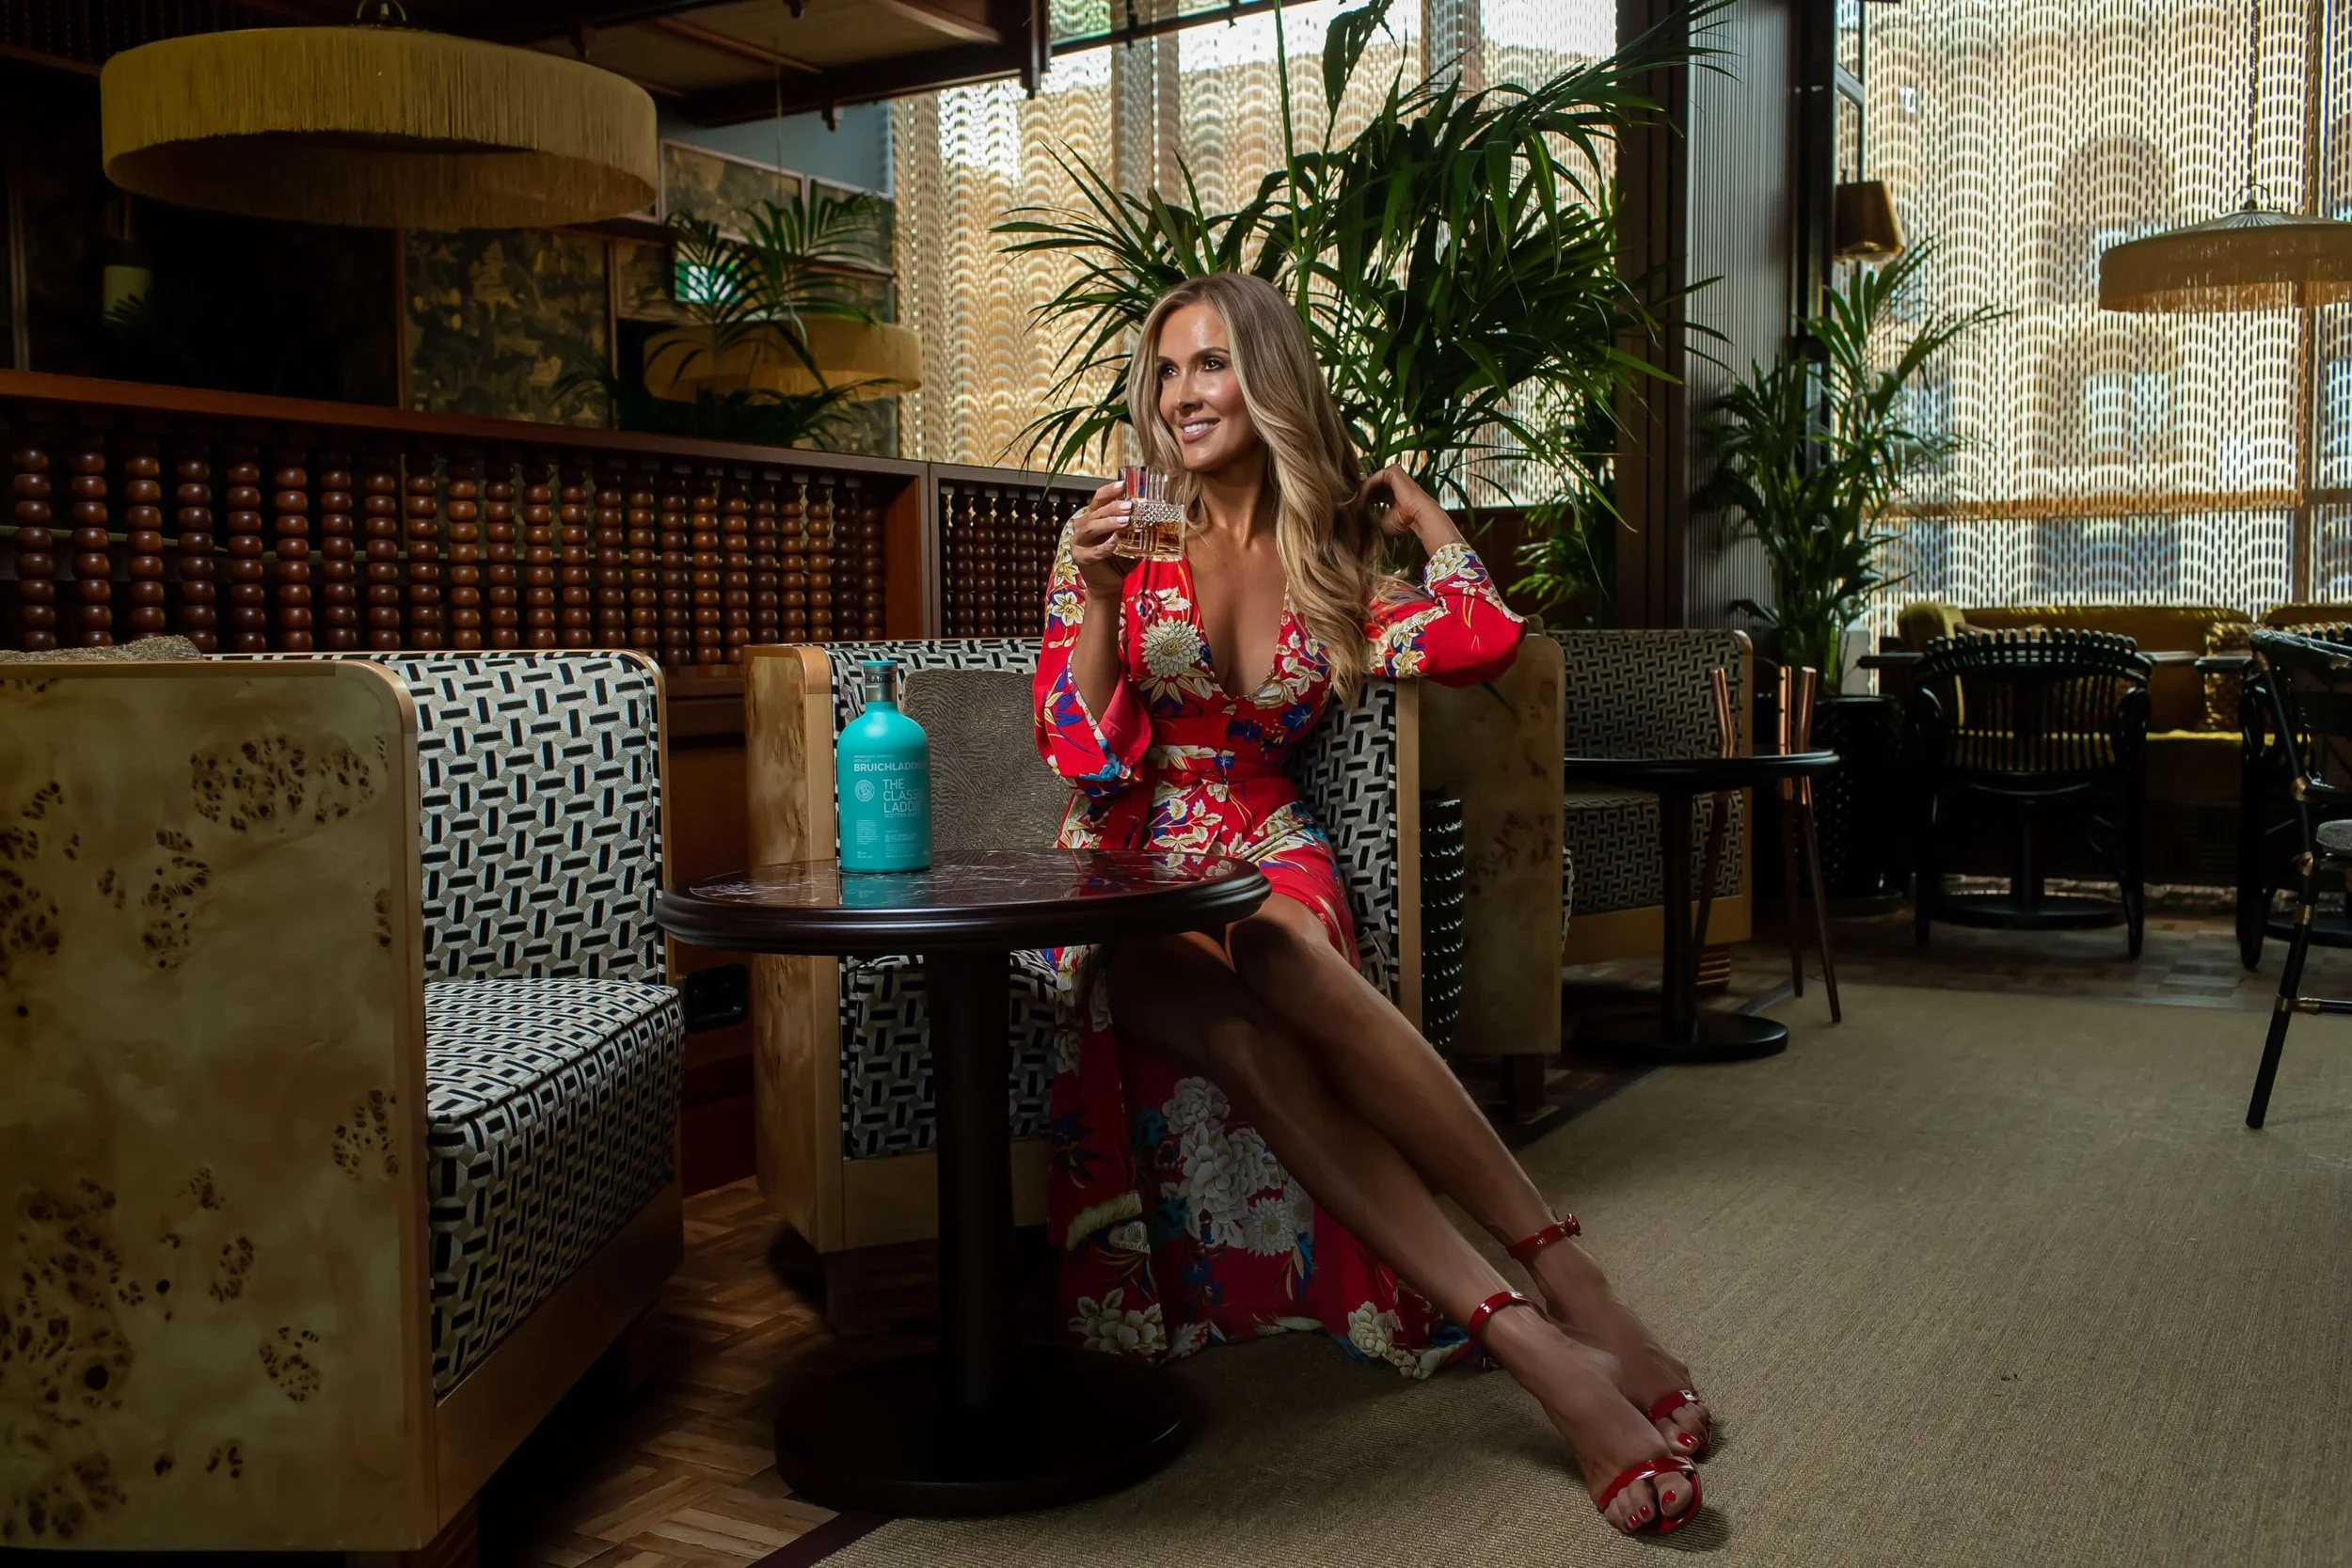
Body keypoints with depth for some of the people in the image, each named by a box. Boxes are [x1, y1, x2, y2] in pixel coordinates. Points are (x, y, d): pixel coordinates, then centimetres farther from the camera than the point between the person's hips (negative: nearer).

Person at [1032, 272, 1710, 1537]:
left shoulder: (1327, 563, 12)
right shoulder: (1119, 537, 5)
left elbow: (1484, 638, -6)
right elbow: (1083, 759, -1)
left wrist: (1414, 505, 10)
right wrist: (1096, 595, -14)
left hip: (1268, 867, 1)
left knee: (1280, 966, -37)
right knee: (1248, 1027, -35)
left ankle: (1548, 1303, -40)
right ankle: (1539, 1336, -43)